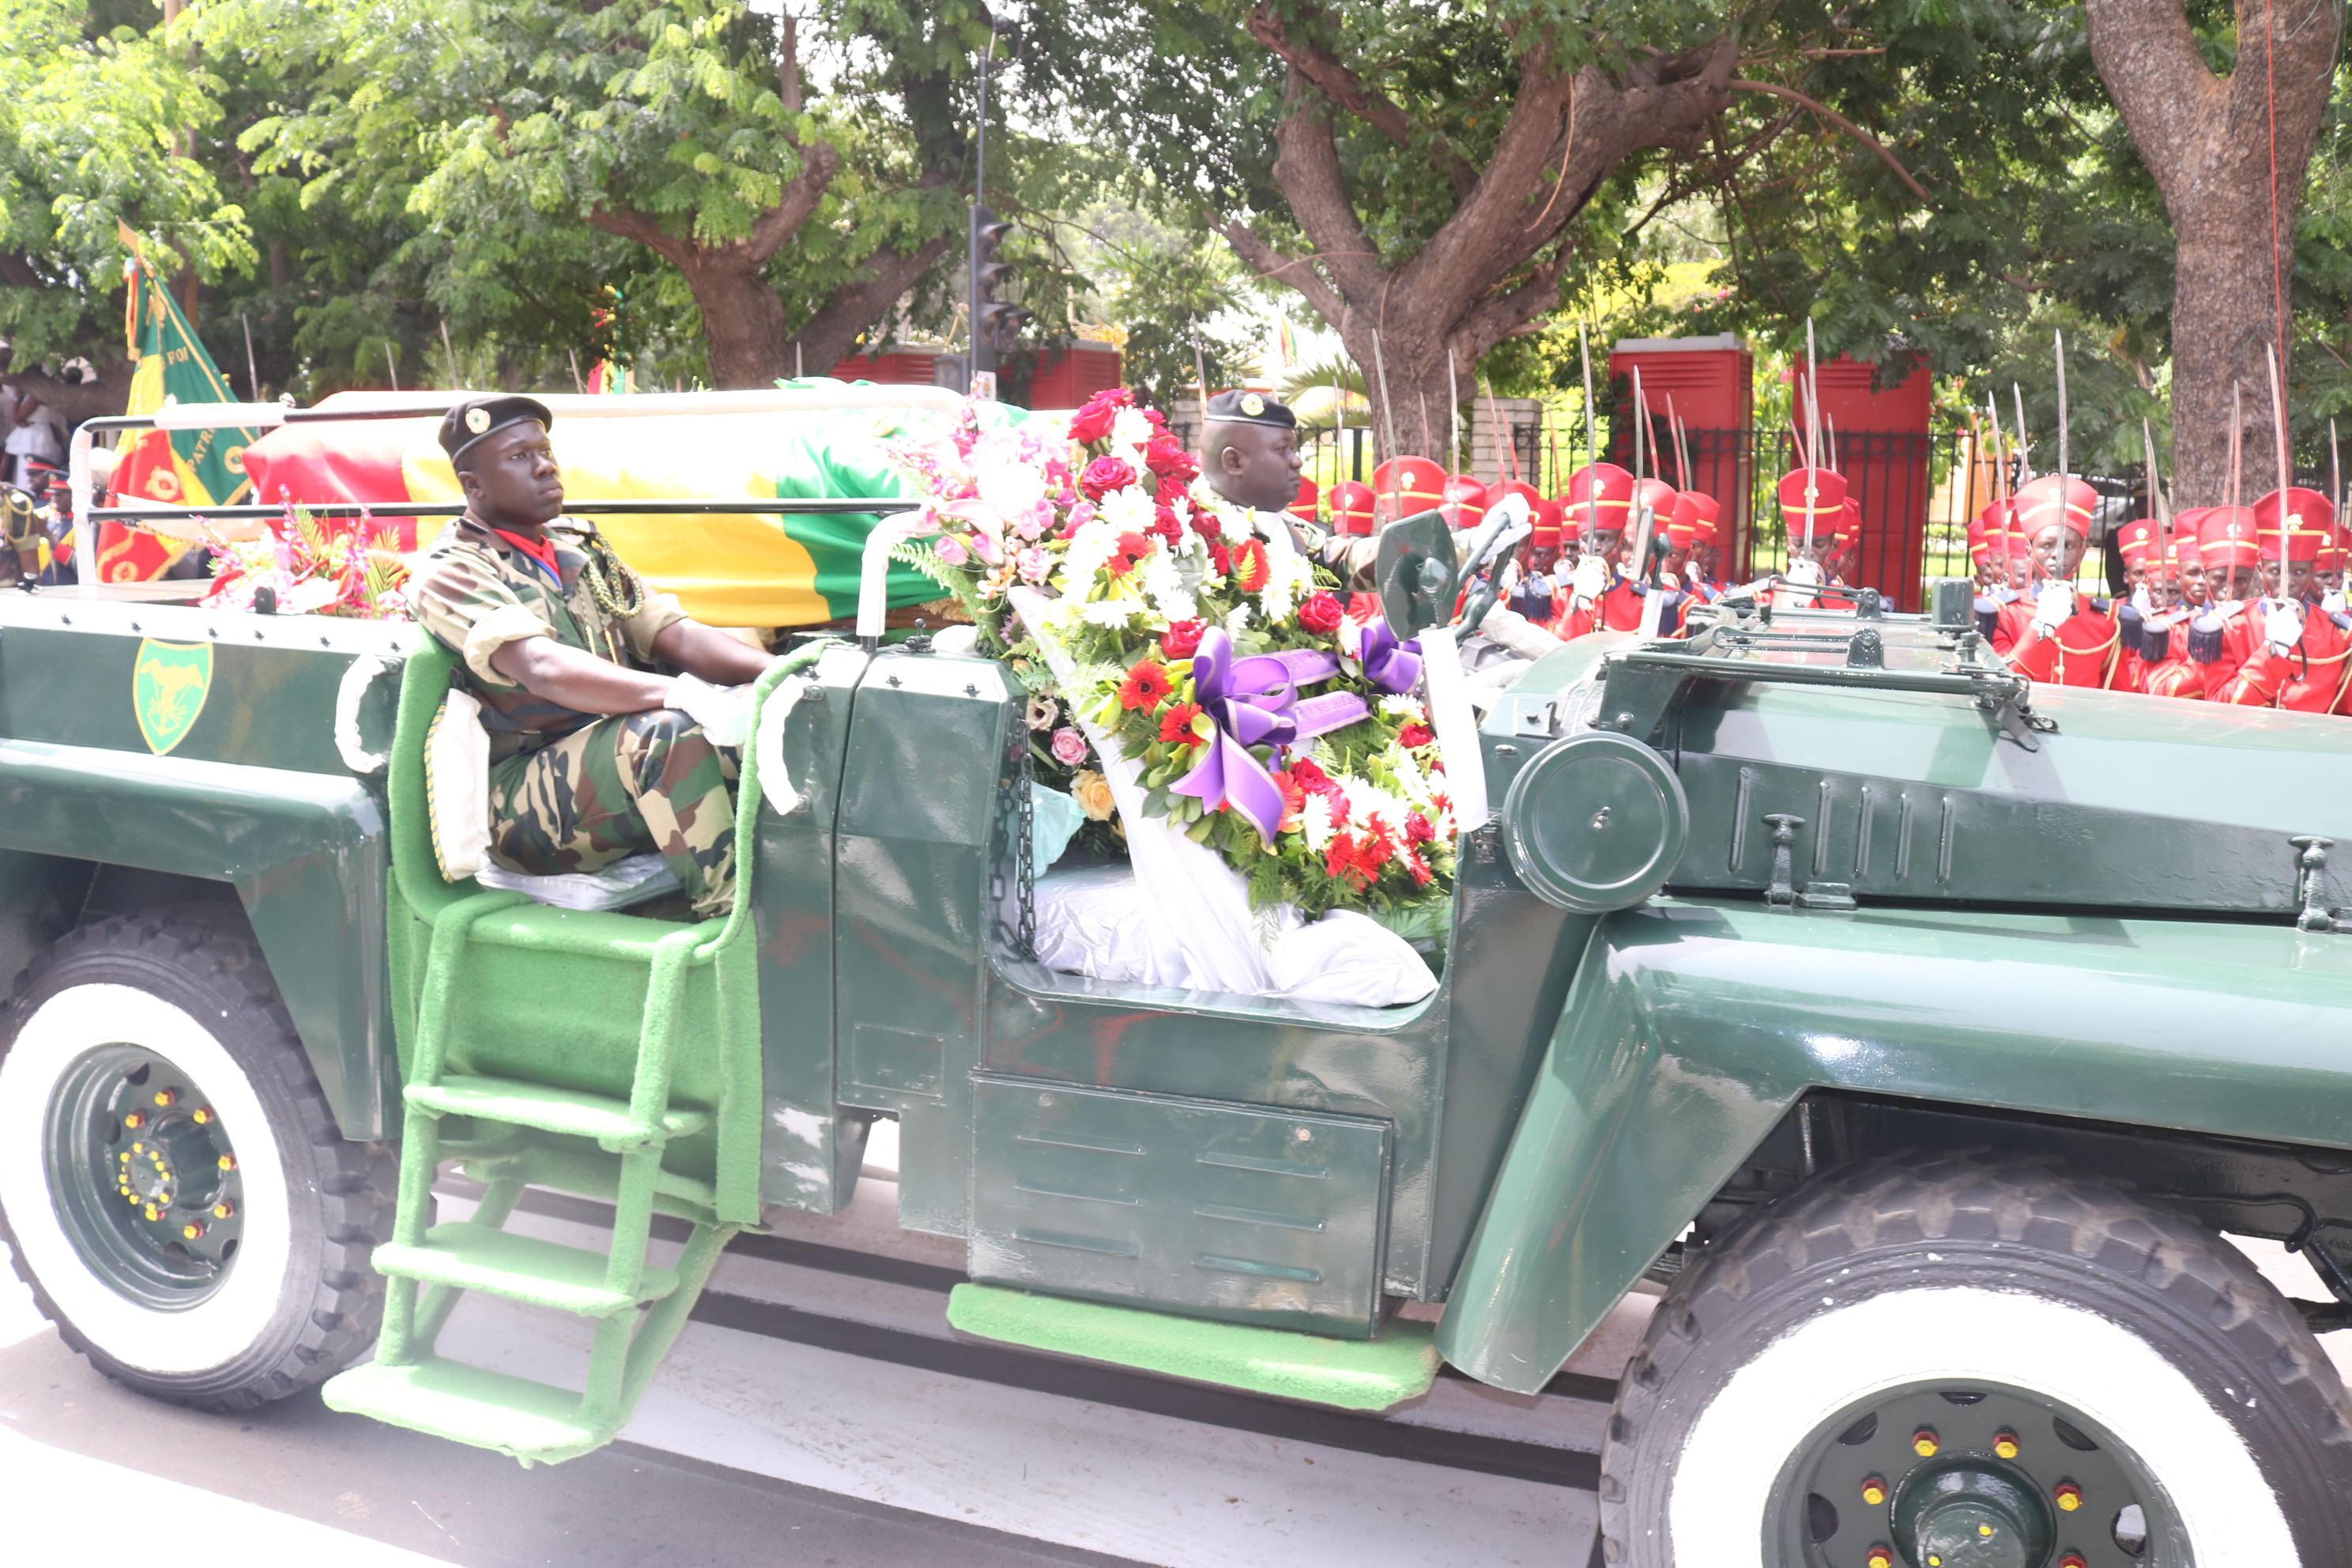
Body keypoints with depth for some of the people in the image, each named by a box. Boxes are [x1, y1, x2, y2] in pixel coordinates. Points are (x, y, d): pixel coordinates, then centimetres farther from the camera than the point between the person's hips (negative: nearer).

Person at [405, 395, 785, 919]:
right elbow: (542, 669, -24)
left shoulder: (579, 543, 19)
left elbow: (673, 635, 10)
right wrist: (683, 695, -38)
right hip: (521, 806, -7)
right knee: (669, 731, -34)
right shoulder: (449, 573, -5)